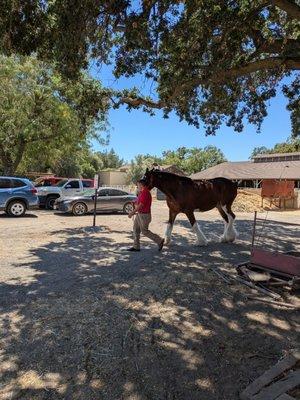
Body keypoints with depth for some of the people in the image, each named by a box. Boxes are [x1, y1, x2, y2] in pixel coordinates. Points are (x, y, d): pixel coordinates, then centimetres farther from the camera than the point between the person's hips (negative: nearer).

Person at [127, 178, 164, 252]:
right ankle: (136, 247, 17)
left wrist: (132, 212, -20)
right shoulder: (142, 192, 10)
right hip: (139, 214, 10)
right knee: (136, 229, 11)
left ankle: (159, 241, 12)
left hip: (144, 215, -10)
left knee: (144, 231, -1)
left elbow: (141, 205, -24)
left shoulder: (145, 193, -22)